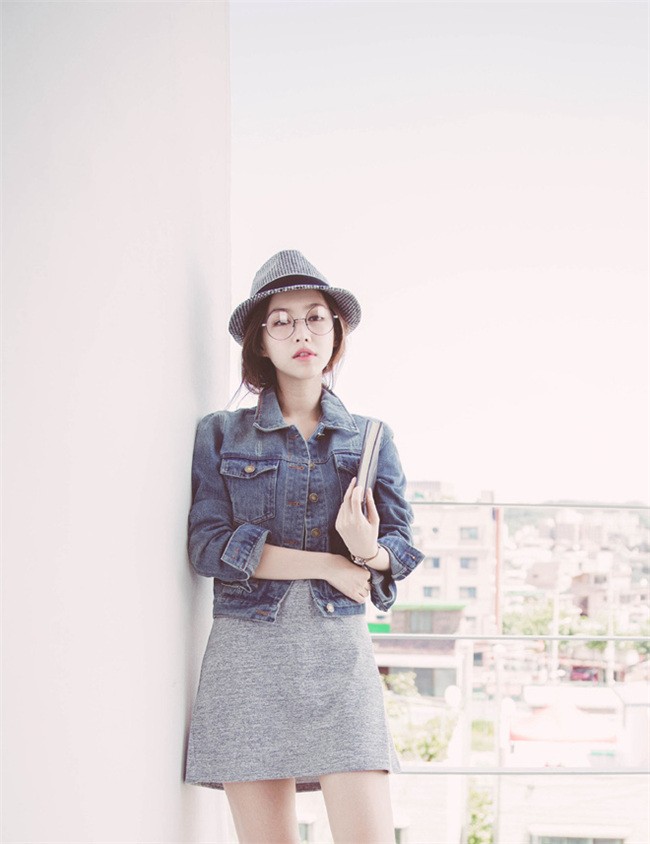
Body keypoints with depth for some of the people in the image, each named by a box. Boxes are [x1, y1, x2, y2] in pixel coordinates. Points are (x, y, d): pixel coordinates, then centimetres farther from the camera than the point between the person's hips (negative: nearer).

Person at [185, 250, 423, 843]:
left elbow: (402, 550, 7)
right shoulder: (221, 435, 9)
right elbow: (207, 545, -3)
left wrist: (369, 552, -17)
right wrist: (326, 564, -8)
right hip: (249, 651, -1)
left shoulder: (370, 438, 14)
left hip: (340, 648, 1)